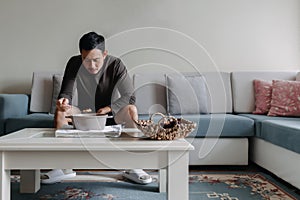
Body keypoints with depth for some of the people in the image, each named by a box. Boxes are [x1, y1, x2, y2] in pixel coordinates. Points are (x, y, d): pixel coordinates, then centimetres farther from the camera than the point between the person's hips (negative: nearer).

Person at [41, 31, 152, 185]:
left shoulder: (116, 65, -17)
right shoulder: (74, 64, -12)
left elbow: (130, 97, -20)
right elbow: (66, 93, -13)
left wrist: (108, 108, -35)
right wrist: (64, 101, -38)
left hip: (111, 115, -2)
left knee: (131, 110, -32)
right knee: (60, 111, -25)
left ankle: (132, 168, -24)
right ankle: (65, 167, -17)